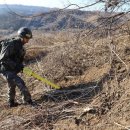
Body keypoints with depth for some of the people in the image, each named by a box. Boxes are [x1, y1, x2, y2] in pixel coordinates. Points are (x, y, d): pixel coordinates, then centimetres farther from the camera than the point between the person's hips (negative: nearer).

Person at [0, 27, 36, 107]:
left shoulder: (20, 45, 7)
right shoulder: (11, 45, -21)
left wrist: (20, 65, 0)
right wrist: (15, 65, -27)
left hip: (12, 70, 10)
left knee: (12, 86, 24)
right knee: (20, 83, -19)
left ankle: (11, 102, 42)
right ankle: (28, 100, -7)